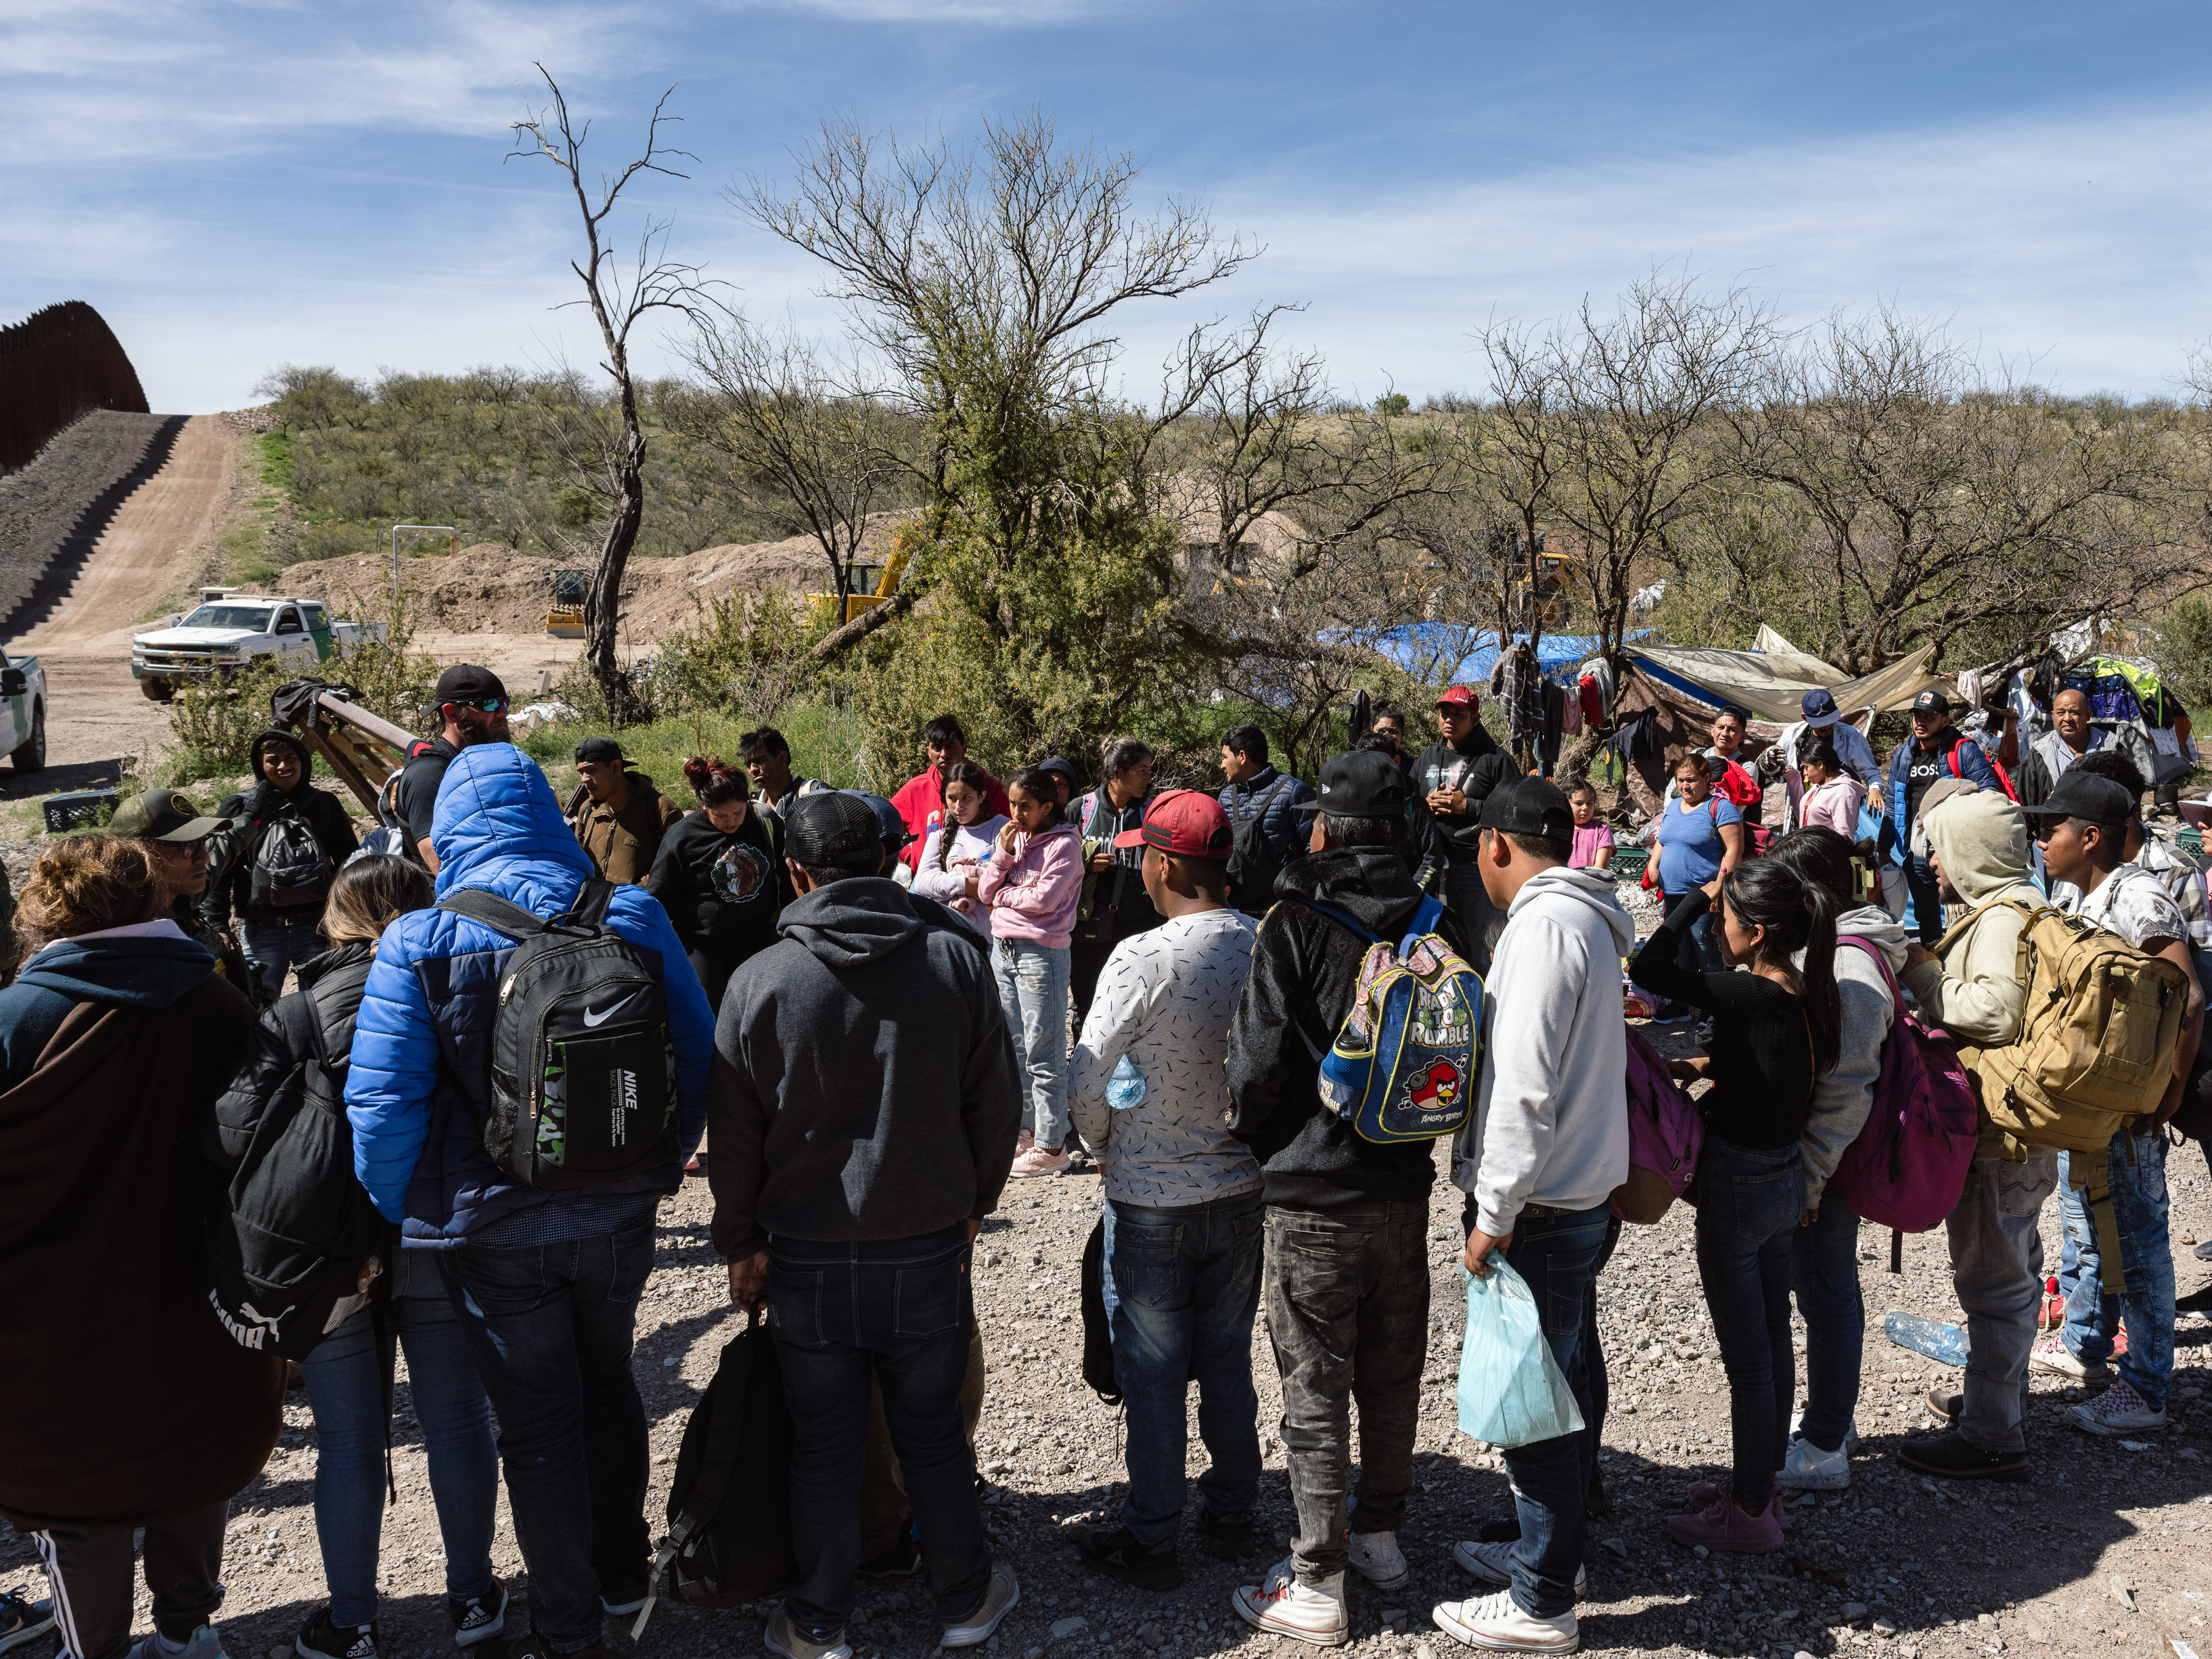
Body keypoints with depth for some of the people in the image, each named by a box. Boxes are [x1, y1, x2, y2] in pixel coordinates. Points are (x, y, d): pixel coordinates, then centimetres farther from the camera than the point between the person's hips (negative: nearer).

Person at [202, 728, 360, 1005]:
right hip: (261, 932, -1)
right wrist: (218, 931, -3)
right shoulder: (238, 809, 3)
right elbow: (215, 873, 4)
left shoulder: (324, 805, 8)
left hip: (315, 927, 1)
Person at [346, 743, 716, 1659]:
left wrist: (404, 1217, 1)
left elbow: (380, 1103, -15)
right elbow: (699, 1059, -1)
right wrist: (654, 1164, 13)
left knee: (537, 1422, 12)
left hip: (495, 1231, -3)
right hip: (618, 1215, 3)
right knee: (608, 1383, 25)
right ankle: (623, 1571, 42)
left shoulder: (420, 942, -15)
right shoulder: (633, 916, -7)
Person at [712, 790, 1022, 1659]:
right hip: (929, 1246, 1)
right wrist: (974, 1202, 14)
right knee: (932, 1432, 16)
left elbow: (735, 1131, -4)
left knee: (823, 1442, 13)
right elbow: (997, 1101, 0)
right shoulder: (954, 958, -7)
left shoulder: (761, 980, -10)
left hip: (808, 1259, -1)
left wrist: (740, 1241, 8)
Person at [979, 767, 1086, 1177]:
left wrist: (1003, 894, -2)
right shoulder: (1013, 838, 13)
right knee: (1013, 1050, 14)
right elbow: (986, 893, 8)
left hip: (1041, 954, -7)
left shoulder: (1064, 845, -7)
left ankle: (1051, 1146, 4)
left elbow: (1043, 899, -16)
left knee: (1043, 1055, -3)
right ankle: (1022, 1132, 25)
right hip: (1002, 949, 7)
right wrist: (1003, 853, -4)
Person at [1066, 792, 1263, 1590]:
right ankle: (1233, 1502, 37)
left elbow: (1084, 1085, -16)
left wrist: (1108, 1149, 4)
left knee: (1152, 1373, 9)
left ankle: (1149, 1539, 21)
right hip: (1243, 1187, 5)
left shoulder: (1142, 959, -23)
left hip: (1152, 1202, -5)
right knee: (1227, 1357, 21)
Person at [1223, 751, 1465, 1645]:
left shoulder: (1296, 925, -17)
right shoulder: (1438, 927, -1)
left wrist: (1250, 1127, 4)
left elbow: (1256, 1062, -17)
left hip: (1314, 1196, -5)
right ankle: (1381, 1536, 35)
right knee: (1392, 1373, 19)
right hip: (1405, 1183, 6)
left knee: (1315, 1388, 4)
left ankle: (1316, 1585, 13)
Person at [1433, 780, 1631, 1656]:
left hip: (1541, 1210, -10)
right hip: (1585, 1191, 10)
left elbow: (1526, 1081, -24)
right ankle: (1551, 1547, 36)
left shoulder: (1544, 925, -18)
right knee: (1567, 1378, 20)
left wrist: (1497, 1207, -20)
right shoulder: (1588, 920, 13)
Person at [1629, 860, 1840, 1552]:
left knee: (1747, 1358, 5)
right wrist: (1709, 1068, 7)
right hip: (1789, 1177, 8)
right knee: (1774, 1341, 19)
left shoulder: (1751, 996, -26)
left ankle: (1750, 1515, 18)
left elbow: (1648, 970, -24)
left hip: (1737, 1184, -8)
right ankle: (1761, 1485, 34)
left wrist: (1700, 896, -16)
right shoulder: (1813, 996, -1)